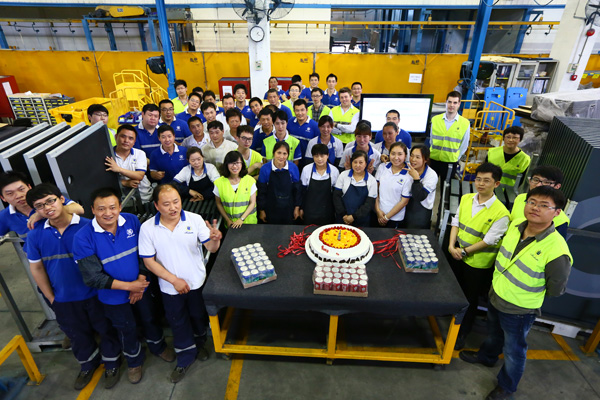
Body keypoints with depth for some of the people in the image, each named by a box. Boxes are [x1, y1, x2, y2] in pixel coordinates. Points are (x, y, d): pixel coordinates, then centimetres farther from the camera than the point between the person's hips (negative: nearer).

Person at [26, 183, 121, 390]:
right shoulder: (35, 236, -8)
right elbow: (36, 268, 3)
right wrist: (51, 297, 5)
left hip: (95, 294, -3)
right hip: (63, 300, 3)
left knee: (106, 330, 16)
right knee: (78, 335, 24)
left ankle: (111, 364, 42)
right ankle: (88, 364, 51)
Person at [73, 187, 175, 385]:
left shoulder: (132, 221, -17)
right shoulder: (83, 238, -24)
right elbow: (93, 278, -22)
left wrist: (141, 280, -16)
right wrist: (129, 286, -23)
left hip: (140, 286, 2)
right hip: (114, 297, -2)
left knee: (149, 319, 24)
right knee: (127, 330, 21)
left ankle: (158, 347, 55)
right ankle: (134, 361, 51)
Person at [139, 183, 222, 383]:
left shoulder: (195, 219, -16)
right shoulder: (147, 228, -15)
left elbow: (211, 248, -16)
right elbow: (149, 261, -10)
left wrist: (214, 239, -40)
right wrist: (174, 280, -16)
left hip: (197, 283, 1)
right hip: (170, 288, 0)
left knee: (199, 316, 23)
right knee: (178, 323, 19)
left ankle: (199, 343, 54)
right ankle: (186, 357, 44)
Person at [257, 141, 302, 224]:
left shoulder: (293, 168, -9)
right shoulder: (265, 168, -12)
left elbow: (297, 189, 1)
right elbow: (261, 191, -4)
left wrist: (297, 207, 4)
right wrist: (262, 210, 0)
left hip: (288, 210, 1)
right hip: (271, 210, -1)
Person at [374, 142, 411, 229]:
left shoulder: (408, 175, -14)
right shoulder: (383, 167, -4)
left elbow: (404, 201, -11)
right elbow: (375, 188, 2)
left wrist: (386, 217, -7)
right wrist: (378, 210, -4)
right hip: (377, 214, 3)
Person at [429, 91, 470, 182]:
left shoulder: (465, 123, -6)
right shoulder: (435, 120, -1)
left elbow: (464, 146, 1)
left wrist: (455, 157, -1)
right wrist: (434, 151, 5)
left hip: (450, 162, -1)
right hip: (433, 160, 2)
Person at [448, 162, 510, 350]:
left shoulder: (500, 212, -20)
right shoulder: (466, 199, -3)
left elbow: (489, 240, -18)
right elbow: (456, 222, 1)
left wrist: (465, 251, -16)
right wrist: (452, 245, -10)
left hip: (479, 263, -5)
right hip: (457, 255, 5)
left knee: (470, 299, 14)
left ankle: (462, 333, 35)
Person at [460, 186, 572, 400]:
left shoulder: (557, 251, -32)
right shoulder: (515, 225, -13)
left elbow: (556, 289, -15)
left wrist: (529, 296, 0)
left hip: (519, 310, -6)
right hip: (495, 296, 6)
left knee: (513, 350, 18)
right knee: (493, 333, 32)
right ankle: (487, 356, 59)